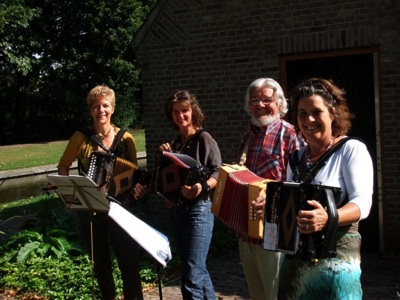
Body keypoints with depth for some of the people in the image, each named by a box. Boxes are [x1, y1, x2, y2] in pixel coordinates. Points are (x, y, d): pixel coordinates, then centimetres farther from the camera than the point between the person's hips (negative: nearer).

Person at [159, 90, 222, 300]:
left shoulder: (203, 138, -8)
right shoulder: (176, 142, 13)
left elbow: (218, 173, -13)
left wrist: (202, 187, -31)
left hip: (199, 209, -8)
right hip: (176, 209, 8)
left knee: (192, 276, -8)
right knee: (197, 270, 17)